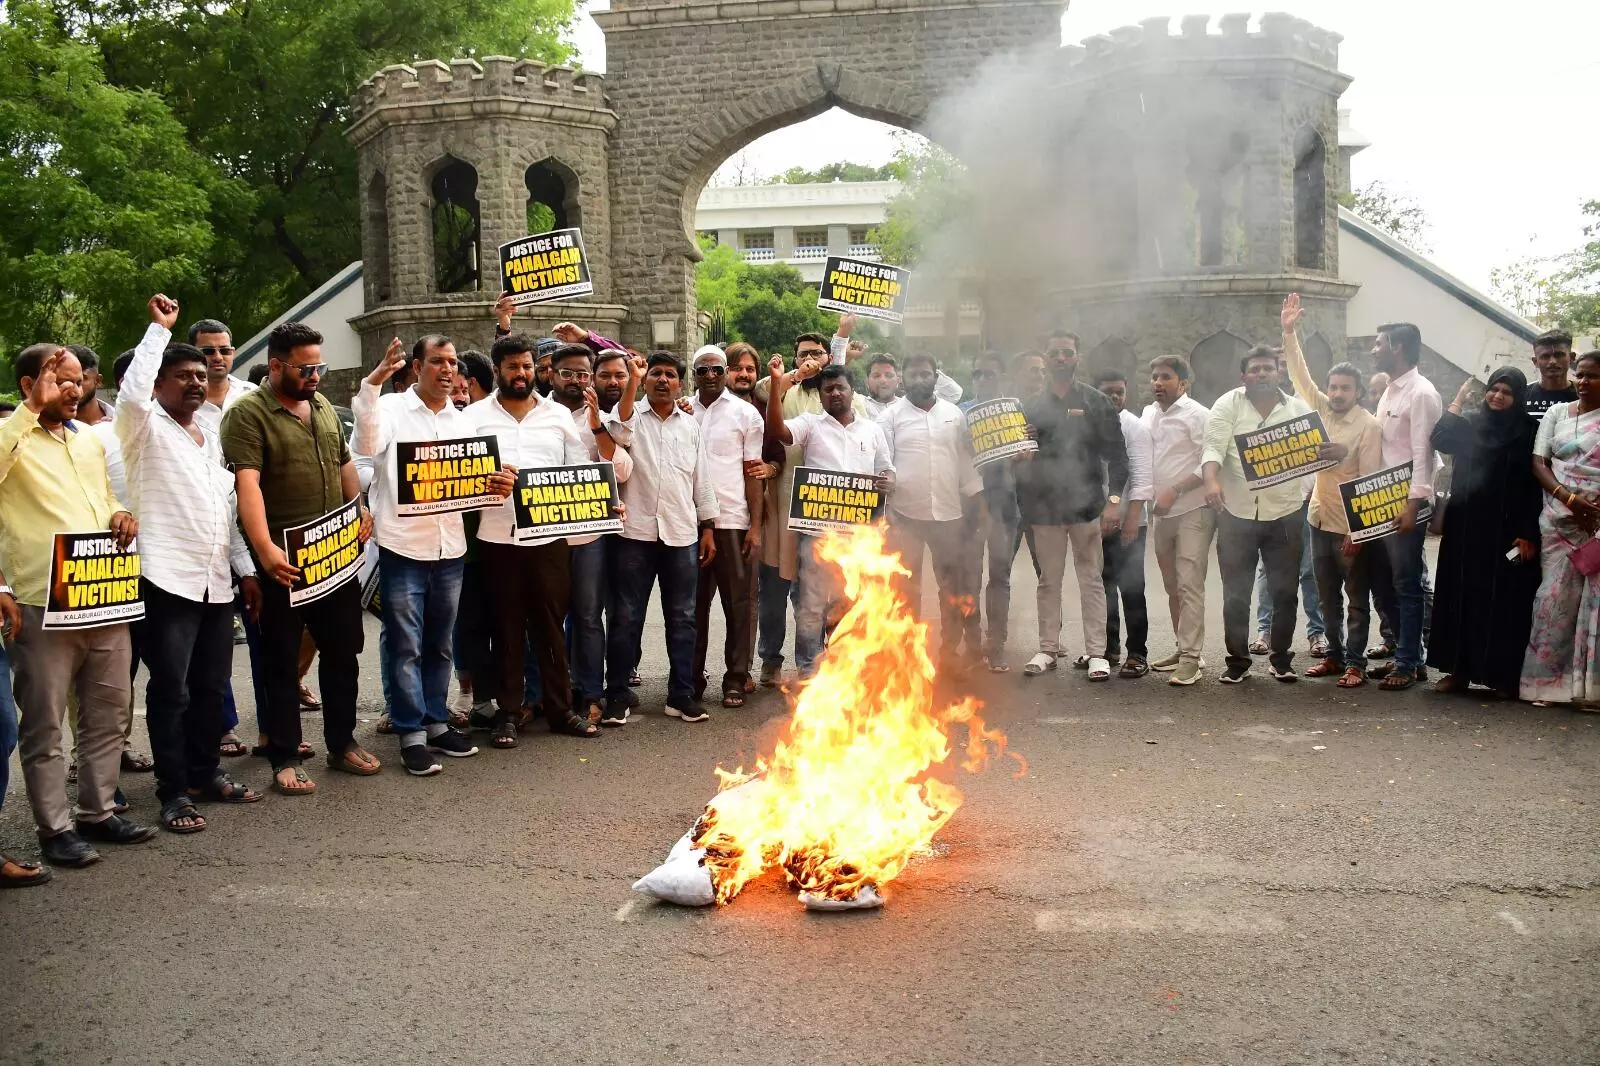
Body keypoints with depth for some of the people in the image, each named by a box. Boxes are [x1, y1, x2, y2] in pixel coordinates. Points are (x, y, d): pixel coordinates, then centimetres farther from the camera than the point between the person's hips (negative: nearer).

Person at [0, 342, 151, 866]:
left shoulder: (90, 439, 15)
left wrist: (120, 515, 5)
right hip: (44, 606, -7)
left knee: (107, 716, 15)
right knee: (44, 725, 4)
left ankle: (98, 811, 28)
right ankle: (55, 827, 14)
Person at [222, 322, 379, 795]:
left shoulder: (323, 406, 12)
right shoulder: (247, 414, -11)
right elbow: (247, 484, -23)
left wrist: (361, 511, 8)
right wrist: (265, 549, -33)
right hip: (284, 561, -7)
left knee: (342, 650, 14)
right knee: (282, 660, 4)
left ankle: (342, 743, 27)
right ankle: (285, 759, 13)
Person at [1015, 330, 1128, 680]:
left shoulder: (1096, 403, 2)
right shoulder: (1033, 407, 11)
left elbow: (1116, 453, -1)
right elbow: (1018, 453, 17)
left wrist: (1114, 499, -10)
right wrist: (1021, 452, -8)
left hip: (1086, 504, -3)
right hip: (1044, 506, 3)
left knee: (1091, 579, 1)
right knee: (1048, 580, 8)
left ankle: (1096, 652, 5)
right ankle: (1048, 649, 15)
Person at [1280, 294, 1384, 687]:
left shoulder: (1368, 426, -12)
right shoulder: (1323, 410, 5)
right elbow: (1300, 374, 5)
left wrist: (1358, 530, -18)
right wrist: (1289, 333, -5)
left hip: (1350, 525, -6)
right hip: (1319, 520, 6)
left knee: (1356, 599, 3)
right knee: (1328, 596, 14)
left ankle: (1355, 663, 9)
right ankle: (1334, 655, 25)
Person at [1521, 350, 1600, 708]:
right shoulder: (1557, 413, 11)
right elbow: (1539, 463, 5)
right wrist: (1569, 498, -11)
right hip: (1560, 521, 2)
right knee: (1555, 598, 0)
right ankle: (1548, 681, 7)